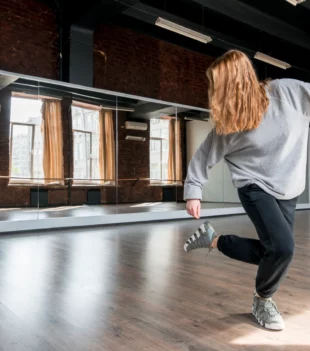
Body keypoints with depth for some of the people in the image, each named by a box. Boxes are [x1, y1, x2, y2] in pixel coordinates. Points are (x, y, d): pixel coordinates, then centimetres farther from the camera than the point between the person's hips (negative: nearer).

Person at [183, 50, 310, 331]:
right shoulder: (227, 124, -11)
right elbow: (205, 156, -3)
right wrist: (193, 191, -4)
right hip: (255, 187, -3)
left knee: (269, 252, 4)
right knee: (282, 246, -20)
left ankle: (213, 239, 25)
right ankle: (263, 301, 9)